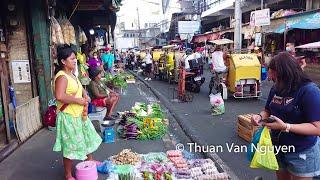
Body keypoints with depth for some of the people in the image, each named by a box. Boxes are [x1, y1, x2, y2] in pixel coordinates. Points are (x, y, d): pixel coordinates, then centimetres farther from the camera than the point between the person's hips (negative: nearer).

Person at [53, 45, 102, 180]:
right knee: (71, 146, 3)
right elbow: (59, 96, -36)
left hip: (79, 114, 10)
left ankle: (90, 161, 46)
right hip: (68, 117, -10)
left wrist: (84, 94, 6)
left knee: (87, 137, 23)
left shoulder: (71, 74, 9)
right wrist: (79, 100, -25)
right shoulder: (62, 77, -21)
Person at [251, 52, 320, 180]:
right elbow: (268, 111, 10)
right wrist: (260, 116, -12)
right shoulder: (276, 89, -2)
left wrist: (285, 127, -34)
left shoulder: (309, 91, -22)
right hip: (278, 147, 6)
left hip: (302, 153, -6)